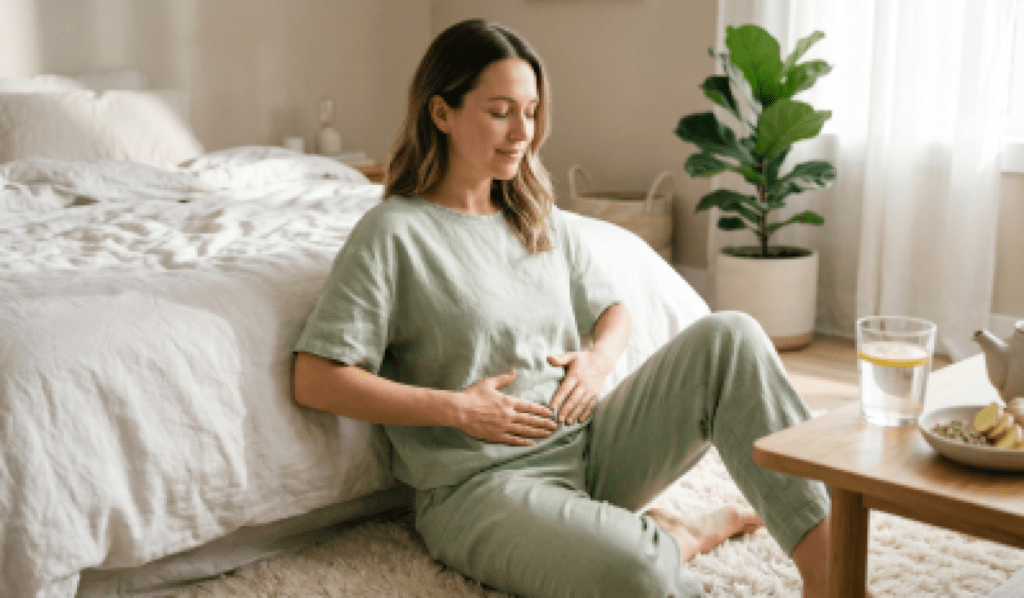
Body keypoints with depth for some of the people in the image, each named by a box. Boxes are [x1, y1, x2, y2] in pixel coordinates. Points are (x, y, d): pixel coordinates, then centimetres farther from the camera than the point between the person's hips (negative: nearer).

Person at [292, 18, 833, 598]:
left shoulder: (543, 220, 14)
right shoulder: (392, 234, -8)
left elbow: (614, 310, 25)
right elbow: (315, 380, -13)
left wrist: (600, 357, 0)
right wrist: (456, 408, -16)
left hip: (590, 444, 7)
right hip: (483, 481, -7)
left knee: (729, 336, -15)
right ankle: (679, 538, -3)